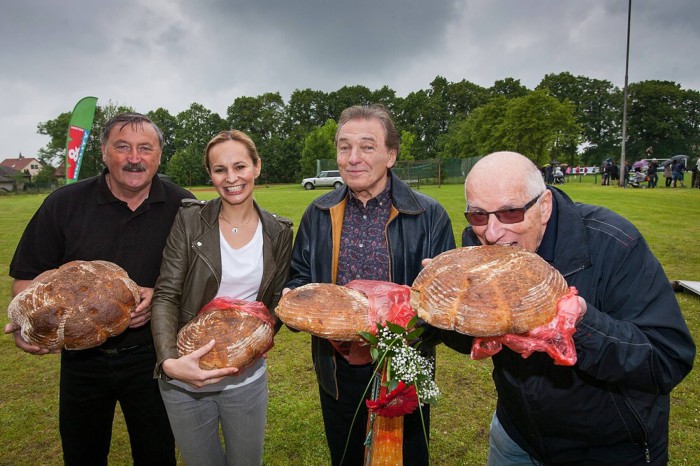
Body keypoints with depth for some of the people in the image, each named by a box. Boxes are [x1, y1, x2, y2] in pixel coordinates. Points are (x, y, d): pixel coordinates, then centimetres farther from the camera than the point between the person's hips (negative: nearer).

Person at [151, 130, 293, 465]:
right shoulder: (189, 220, -9)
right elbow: (166, 296, -11)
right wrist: (170, 361, -26)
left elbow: (277, 300, 5)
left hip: (248, 377, 2)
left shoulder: (278, 232, -3)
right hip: (186, 378, -1)